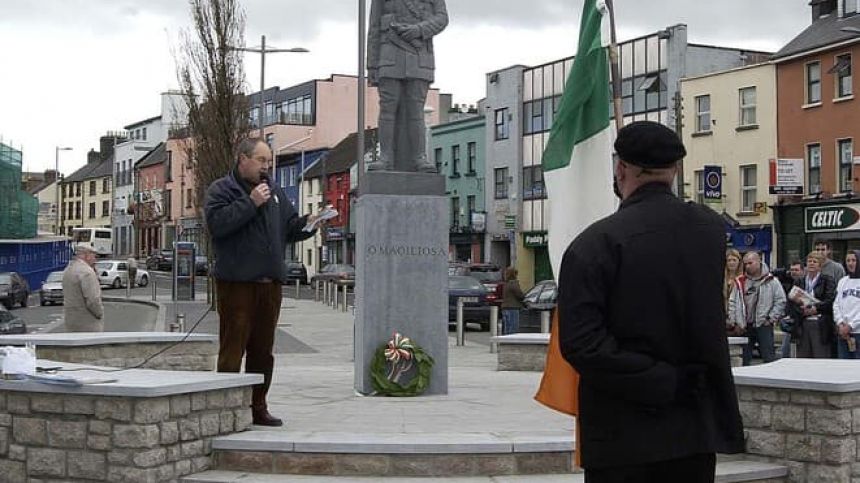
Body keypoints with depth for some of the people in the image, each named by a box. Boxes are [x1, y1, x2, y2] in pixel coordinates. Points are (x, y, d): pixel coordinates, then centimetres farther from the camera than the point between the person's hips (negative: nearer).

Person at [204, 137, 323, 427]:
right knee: (232, 348, -6)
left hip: (270, 283, 6)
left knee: (263, 349, 11)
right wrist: (250, 203, -16)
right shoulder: (221, 190, 0)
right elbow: (217, 223, -17)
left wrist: (306, 224, -1)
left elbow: (288, 227, 19)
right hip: (237, 282, -6)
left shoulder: (275, 193, 19)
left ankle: (257, 407, 19)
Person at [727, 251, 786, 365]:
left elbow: (781, 301, -2)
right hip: (744, 326, 4)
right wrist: (733, 321, 3)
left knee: (768, 356, -4)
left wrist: (771, 318, -6)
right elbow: (732, 302, 11)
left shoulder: (771, 281, -2)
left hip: (764, 325, -4)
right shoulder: (740, 282, 9)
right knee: (745, 357, 9)